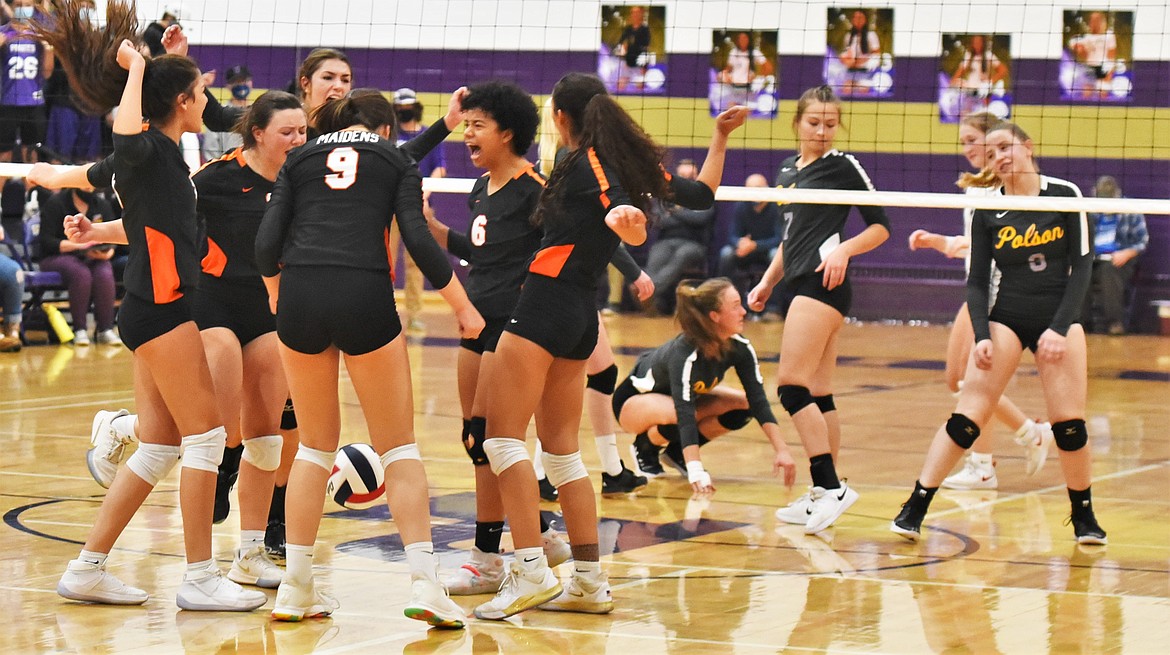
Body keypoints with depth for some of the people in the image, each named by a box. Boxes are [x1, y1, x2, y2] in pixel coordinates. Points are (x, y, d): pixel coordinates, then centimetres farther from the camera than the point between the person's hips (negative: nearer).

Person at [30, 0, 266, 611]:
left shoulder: (154, 156, 16)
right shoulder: (152, 149, -12)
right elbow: (126, 130, -35)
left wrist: (49, 176, 49)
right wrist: (134, 67, -23)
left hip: (153, 309, 10)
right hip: (161, 306, -10)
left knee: (159, 447, 11)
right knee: (205, 434, -7)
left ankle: (87, 568, 13)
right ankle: (201, 578, -5)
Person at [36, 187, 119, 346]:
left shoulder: (102, 205, 8)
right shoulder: (55, 203, -4)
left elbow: (112, 241, 6)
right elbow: (46, 241, -11)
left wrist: (106, 253, -19)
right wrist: (79, 245, -22)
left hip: (93, 258, 3)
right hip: (58, 257, -3)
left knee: (104, 274, -31)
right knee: (81, 274, -36)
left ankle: (105, 329, -24)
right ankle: (80, 330, -27)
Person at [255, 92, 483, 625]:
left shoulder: (301, 159, 19)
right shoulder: (396, 161, 15)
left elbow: (267, 244, 9)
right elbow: (419, 241, 3)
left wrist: (278, 300, 27)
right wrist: (463, 307, 12)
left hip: (300, 298, 2)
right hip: (365, 297, -2)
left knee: (316, 446, 16)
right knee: (398, 447, 7)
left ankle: (296, 587, 14)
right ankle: (424, 583, -5)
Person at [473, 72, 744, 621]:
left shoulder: (585, 164, -9)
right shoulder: (631, 163, 13)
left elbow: (634, 228, -24)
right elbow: (702, 194, 24)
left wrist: (627, 220, -46)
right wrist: (720, 137, 35)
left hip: (546, 303, -9)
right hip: (582, 314, 9)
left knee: (502, 438, -10)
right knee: (561, 450, 13)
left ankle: (531, 571, -19)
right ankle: (589, 581, 12)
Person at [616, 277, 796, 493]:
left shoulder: (740, 347, -20)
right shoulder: (684, 355, -39)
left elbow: (759, 400, -19)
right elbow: (684, 414, -47)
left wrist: (782, 451, -30)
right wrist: (695, 471, -58)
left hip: (682, 394, 7)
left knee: (744, 405, -12)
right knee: (677, 417, -39)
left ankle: (677, 451, 3)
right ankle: (644, 448, -4)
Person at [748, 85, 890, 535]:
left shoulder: (843, 165, -3)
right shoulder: (788, 171, 18)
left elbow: (880, 227, -2)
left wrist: (844, 250, -17)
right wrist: (767, 282, 20)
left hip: (824, 283, -8)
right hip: (801, 285, 8)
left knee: (791, 386, -15)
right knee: (817, 394, 7)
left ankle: (830, 487, -17)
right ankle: (823, 495, 9)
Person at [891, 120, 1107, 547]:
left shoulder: (1065, 195, -4)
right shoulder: (987, 210, -1)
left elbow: (1082, 266, -5)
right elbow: (976, 282, 0)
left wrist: (1060, 328, -13)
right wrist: (981, 336, -14)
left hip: (1059, 318, 0)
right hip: (1005, 319, 0)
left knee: (1070, 424, -5)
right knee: (967, 417, -10)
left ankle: (1084, 518, 15)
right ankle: (913, 510, -11)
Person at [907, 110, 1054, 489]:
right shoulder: (975, 187, 16)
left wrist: (974, 241, -29)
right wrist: (935, 241, 10)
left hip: (1003, 290, -10)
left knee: (973, 375, -10)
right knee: (956, 379, 7)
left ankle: (981, 466, 1)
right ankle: (1032, 434, 16)